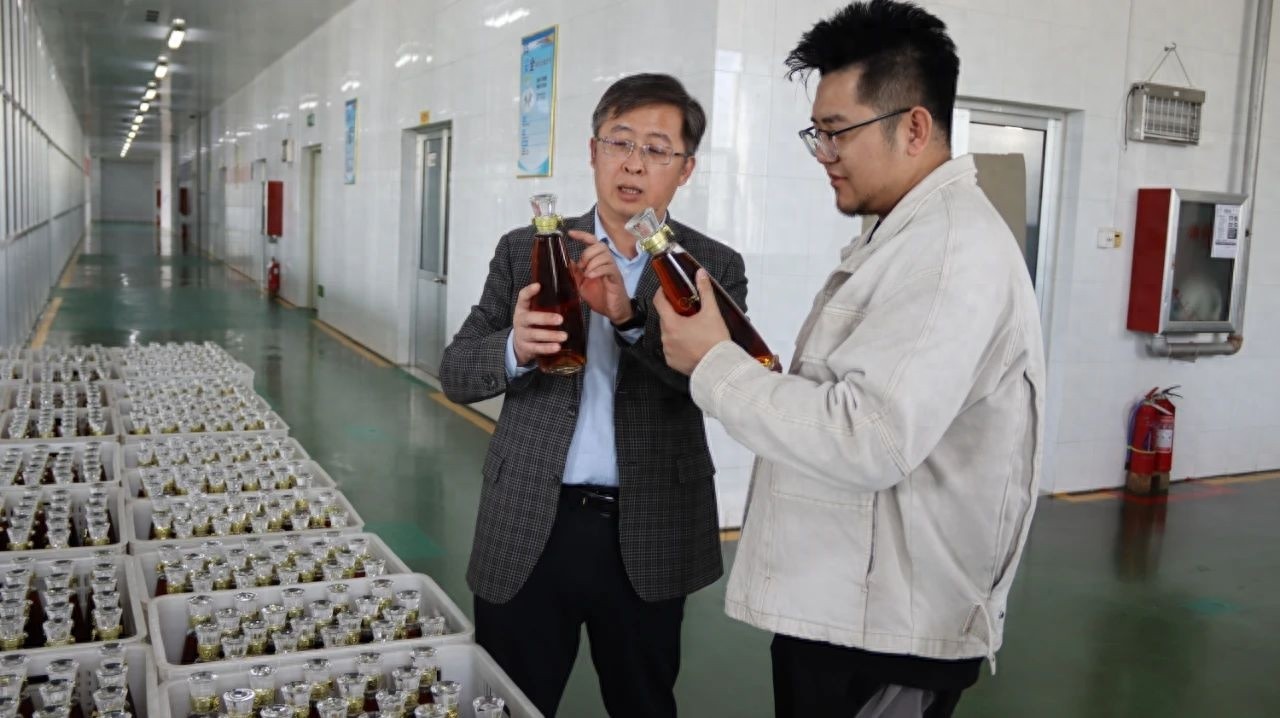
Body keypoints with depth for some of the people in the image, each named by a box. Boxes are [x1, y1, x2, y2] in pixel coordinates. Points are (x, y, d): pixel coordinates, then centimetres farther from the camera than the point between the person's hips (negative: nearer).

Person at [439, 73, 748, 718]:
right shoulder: (526, 251, 3)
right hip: (528, 530, 1)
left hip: (650, 538, 0)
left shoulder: (714, 267, 0)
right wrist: (515, 348, -22)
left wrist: (631, 316, -28)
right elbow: (456, 374, 0)